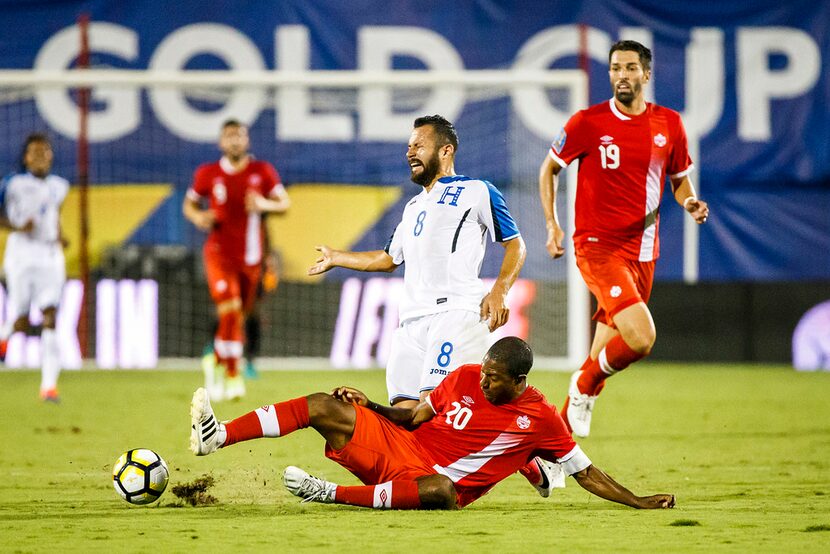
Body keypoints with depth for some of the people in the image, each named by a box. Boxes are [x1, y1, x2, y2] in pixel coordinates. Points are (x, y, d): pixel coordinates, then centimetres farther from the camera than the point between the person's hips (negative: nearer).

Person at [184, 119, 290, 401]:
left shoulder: (262, 172, -1)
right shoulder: (208, 174, -2)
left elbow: (285, 203, 4)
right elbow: (189, 204, 11)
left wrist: (265, 205, -18)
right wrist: (197, 217, -12)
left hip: (250, 256, 2)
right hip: (219, 252, -2)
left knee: (239, 316, 11)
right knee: (230, 312, -19)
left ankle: (216, 362, 35)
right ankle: (232, 377, -15)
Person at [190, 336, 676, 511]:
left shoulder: (541, 420, -7)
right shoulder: (466, 378, 6)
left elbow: (586, 473, -3)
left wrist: (639, 502, -11)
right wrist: (366, 406, 2)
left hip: (432, 481, -5)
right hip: (398, 447, 5)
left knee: (440, 490, -43)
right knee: (323, 407, -9)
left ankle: (330, 495, -37)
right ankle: (217, 437, -14)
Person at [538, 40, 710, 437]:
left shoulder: (669, 125, 4)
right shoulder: (588, 122, -7)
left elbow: (679, 178, 18)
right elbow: (549, 169, 7)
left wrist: (690, 203, -4)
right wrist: (552, 224, -3)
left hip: (642, 251, 5)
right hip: (598, 246, -5)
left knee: (610, 346, 12)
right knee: (641, 337, -22)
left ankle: (569, 415, 31)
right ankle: (585, 382, 5)